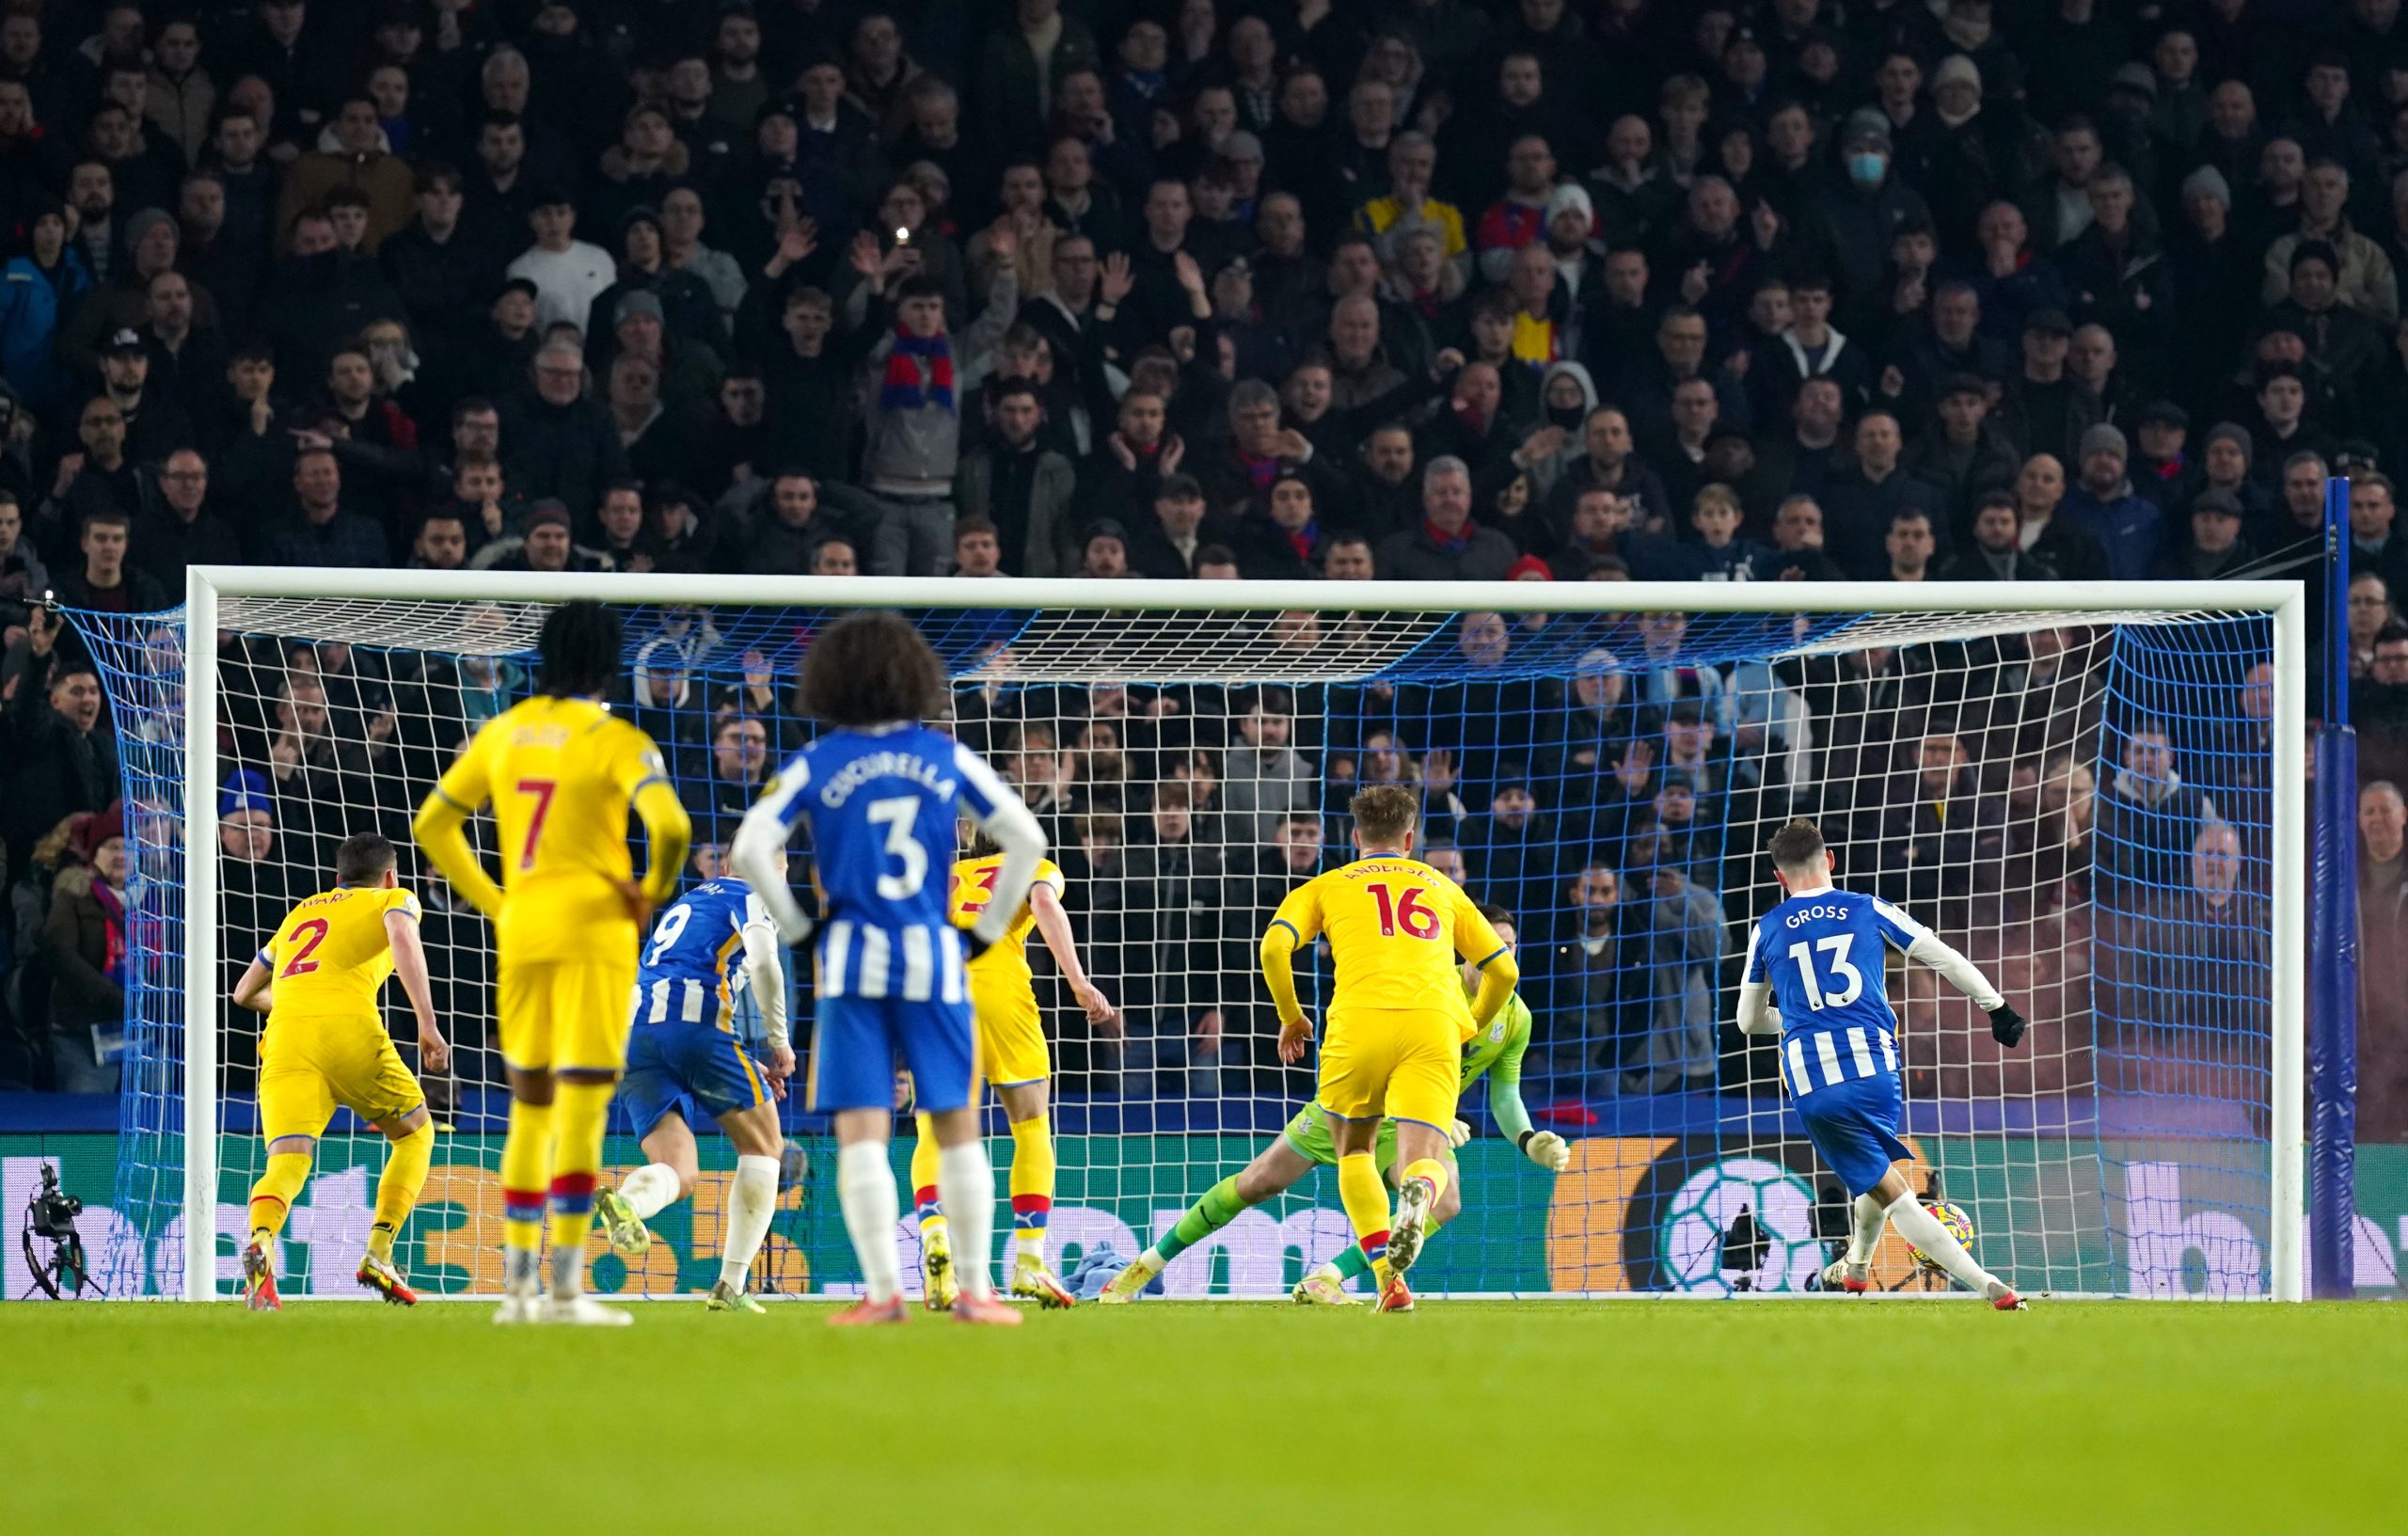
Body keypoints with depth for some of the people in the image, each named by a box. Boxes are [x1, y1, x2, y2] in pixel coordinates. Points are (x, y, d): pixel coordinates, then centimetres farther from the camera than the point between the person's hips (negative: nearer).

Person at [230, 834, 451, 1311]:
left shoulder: (300, 913, 34)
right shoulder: (393, 899, 20)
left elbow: (244, 992, 42)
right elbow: (403, 938, -6)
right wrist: (427, 1025, -12)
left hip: (285, 1037, 3)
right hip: (349, 1030, -3)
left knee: (285, 1164, -10)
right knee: (416, 1133, 20)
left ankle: (261, 1245, -43)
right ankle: (379, 1255, 5)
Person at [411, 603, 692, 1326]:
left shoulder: (502, 732, 9)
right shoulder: (616, 742, -8)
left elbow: (434, 824, 14)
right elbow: (670, 826, -22)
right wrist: (654, 891, -3)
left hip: (521, 932, 5)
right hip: (593, 931, -5)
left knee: (530, 1106, 15)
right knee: (581, 1107, -5)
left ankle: (516, 1283, 14)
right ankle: (564, 1286, -9)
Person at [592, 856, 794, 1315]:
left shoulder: (684, 903, 35)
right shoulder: (754, 898, 11)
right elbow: (763, 963, -11)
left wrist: (746, 1065, 34)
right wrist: (779, 1041, 1)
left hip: (635, 1034, 6)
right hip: (696, 1021, -6)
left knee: (679, 1173, 3)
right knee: (763, 1146, 11)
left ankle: (622, 1201, -34)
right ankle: (730, 1287, 1)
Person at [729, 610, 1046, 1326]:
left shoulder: (815, 765, 1)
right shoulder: (947, 758, 5)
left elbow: (750, 849, -8)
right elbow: (1026, 839, 6)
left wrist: (796, 927, 2)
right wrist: (986, 930, 12)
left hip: (852, 958, -1)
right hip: (933, 958, 1)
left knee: (861, 1131, -1)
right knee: (957, 1126, 9)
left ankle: (883, 1288, -10)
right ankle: (976, 1288, 7)